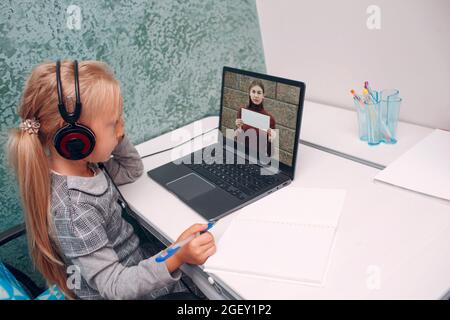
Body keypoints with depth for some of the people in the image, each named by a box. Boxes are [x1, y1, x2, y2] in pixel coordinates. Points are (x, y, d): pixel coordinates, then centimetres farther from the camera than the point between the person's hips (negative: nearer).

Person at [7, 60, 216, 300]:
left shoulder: (83, 163, -10)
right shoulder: (73, 210, -34)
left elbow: (132, 170, 8)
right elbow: (114, 287, -30)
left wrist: (117, 137, -11)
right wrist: (176, 258, -44)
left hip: (136, 262, 7)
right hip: (126, 292, -7)